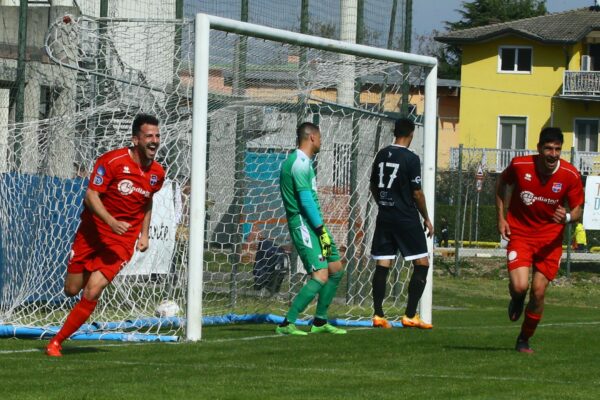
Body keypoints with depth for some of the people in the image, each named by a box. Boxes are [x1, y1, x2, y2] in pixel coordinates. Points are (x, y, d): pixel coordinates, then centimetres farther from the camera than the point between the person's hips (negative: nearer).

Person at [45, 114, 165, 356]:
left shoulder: (157, 174, 2)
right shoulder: (112, 161, -15)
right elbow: (91, 196, -17)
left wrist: (144, 234, 12)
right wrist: (111, 221, -32)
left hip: (122, 240, 2)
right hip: (92, 233, -2)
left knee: (92, 292, -15)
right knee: (72, 290, 3)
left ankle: (57, 342, -3)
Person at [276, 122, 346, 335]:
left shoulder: (301, 161, 19)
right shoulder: (300, 163, -14)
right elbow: (306, 199, -20)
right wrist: (322, 229, -20)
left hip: (312, 224, 11)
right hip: (304, 224, -11)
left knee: (336, 269, 14)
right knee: (320, 276, -16)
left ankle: (319, 321, 20)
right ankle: (286, 324, -15)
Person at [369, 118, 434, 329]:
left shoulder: (381, 155, 7)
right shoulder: (410, 159, -11)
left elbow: (373, 186, 16)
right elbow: (417, 193, -10)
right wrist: (426, 218, 1)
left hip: (384, 217, 6)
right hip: (406, 218, -6)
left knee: (382, 265, 6)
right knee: (422, 264, 2)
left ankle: (378, 315, 3)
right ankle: (410, 315, -3)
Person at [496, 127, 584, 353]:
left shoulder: (570, 175, -14)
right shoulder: (520, 165, -14)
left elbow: (577, 210, -5)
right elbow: (501, 184, 8)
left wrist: (567, 217, -29)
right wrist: (501, 217, 2)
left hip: (550, 239, 1)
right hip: (520, 234, -1)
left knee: (538, 292, -2)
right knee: (519, 286, -19)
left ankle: (524, 341, 20)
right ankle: (517, 301, 22)